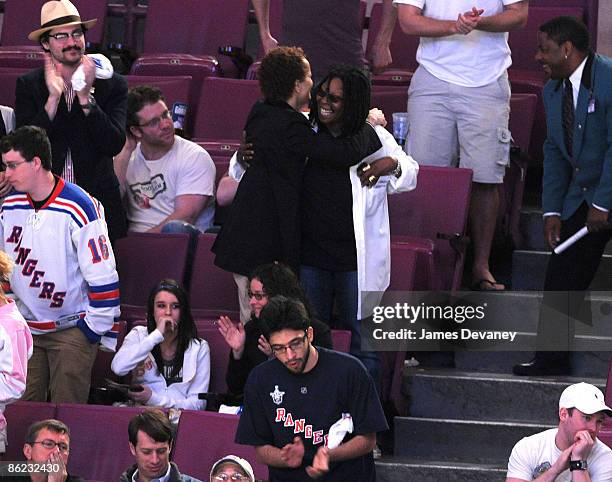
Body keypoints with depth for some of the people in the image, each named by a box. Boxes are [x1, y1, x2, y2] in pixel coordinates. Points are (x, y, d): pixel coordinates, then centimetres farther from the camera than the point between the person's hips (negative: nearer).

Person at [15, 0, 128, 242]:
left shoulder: (112, 84, 3)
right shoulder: (28, 85, 6)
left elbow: (114, 145, -8)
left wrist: (86, 97, -15)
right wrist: (53, 98, -15)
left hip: (96, 197, 0)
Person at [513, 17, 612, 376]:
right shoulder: (554, 90, 6)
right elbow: (554, 153, 9)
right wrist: (552, 211, 1)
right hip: (582, 195, 7)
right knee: (561, 276, 2)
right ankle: (552, 357, 8)